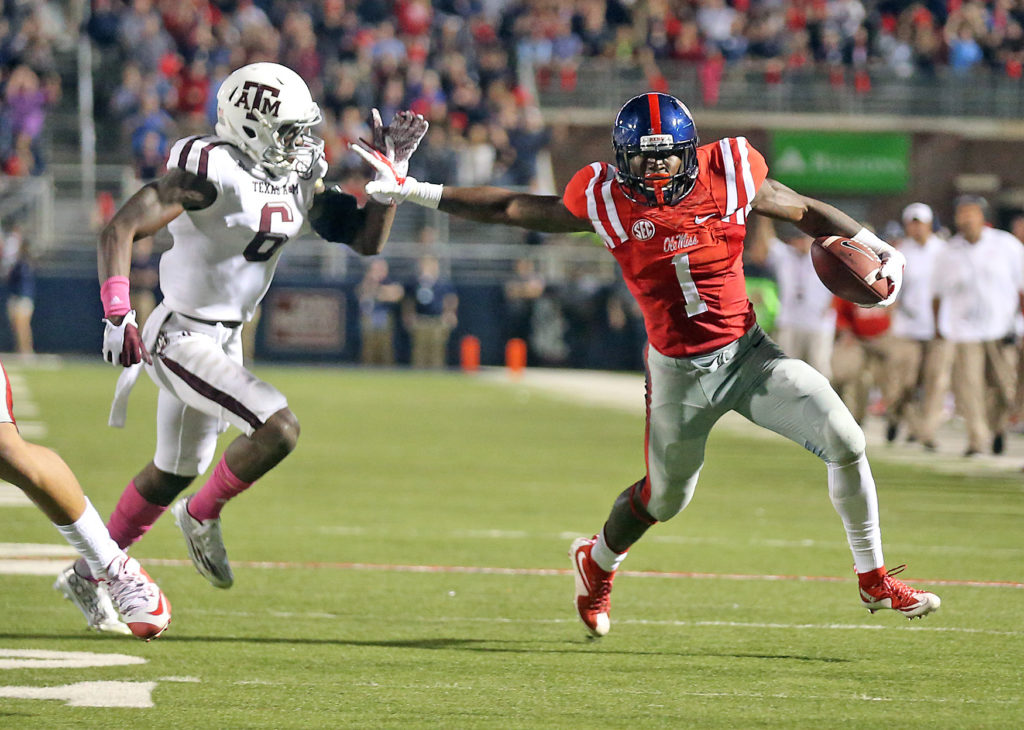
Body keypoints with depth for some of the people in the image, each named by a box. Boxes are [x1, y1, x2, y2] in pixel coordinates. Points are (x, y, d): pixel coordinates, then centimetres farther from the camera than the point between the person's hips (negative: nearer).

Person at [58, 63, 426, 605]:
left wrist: (390, 171, -5)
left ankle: (90, 574, 36)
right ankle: (202, 515, 4)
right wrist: (117, 314, -32)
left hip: (224, 338, 9)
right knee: (278, 429, -21)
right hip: (183, 340, -9)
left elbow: (366, 240, 8)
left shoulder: (298, 180, 2)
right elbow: (119, 230, -26)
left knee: (173, 473, 21)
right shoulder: (212, 172, -23)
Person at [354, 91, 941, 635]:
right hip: (679, 371, -1)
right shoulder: (606, 200, -12)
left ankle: (874, 580, 5)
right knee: (665, 497, 15)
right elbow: (514, 210, -2)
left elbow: (808, 213, 5)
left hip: (748, 354, 1)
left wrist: (882, 252, -2)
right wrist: (413, 192, -1)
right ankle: (597, 561, 49)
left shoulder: (729, 177, -10)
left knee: (845, 443, -14)